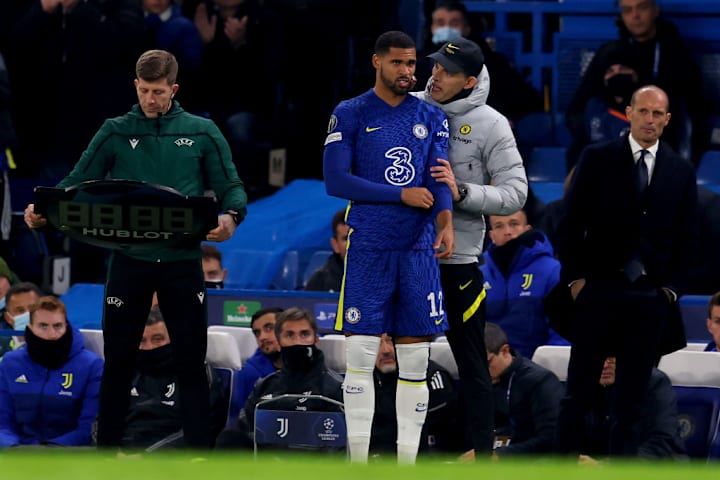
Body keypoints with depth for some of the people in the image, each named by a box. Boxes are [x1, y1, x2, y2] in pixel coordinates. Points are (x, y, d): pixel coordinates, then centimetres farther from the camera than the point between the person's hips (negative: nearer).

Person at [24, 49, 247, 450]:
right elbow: (78, 183, 3)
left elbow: (231, 187, 4)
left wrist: (232, 215, -19)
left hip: (182, 261, -1)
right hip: (129, 260, 1)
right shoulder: (116, 133, 4)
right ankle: (107, 449, 16)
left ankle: (200, 452, 7)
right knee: (119, 360, 6)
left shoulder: (202, 133, 4)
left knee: (191, 360, 2)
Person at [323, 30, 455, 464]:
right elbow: (335, 181, -8)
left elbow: (439, 179, 1)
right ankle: (358, 461, 0)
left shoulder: (432, 118, 10)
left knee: (416, 358, 3)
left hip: (418, 249, 3)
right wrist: (402, 195, -11)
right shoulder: (350, 115, 0)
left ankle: (407, 459, 8)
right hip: (368, 249, -3)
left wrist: (446, 224, -19)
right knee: (361, 354, -5)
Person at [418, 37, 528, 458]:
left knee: (471, 360, 2)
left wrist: (461, 192, -24)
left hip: (458, 260, -4)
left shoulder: (490, 125, -8)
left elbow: (515, 194, -12)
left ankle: (482, 453, 7)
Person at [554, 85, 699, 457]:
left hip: (651, 297, 2)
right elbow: (570, 221, 2)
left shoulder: (681, 171, 8)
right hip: (599, 289, -2)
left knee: (632, 395, 4)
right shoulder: (597, 158, 2)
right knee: (579, 391, 0)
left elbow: (687, 236, 11)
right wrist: (574, 277, -4)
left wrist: (672, 287, 2)